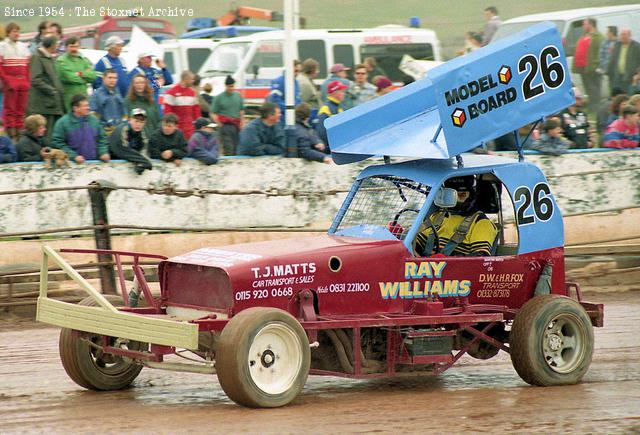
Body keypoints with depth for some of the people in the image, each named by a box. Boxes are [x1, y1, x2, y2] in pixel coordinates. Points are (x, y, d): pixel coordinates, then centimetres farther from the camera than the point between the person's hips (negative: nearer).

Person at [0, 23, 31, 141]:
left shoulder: (23, 47, 15)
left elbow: (28, 66, 16)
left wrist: (28, 81, 6)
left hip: (23, 82, 5)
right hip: (10, 82, -5)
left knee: (21, 109, 6)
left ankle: (19, 135, 9)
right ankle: (11, 135, -6)